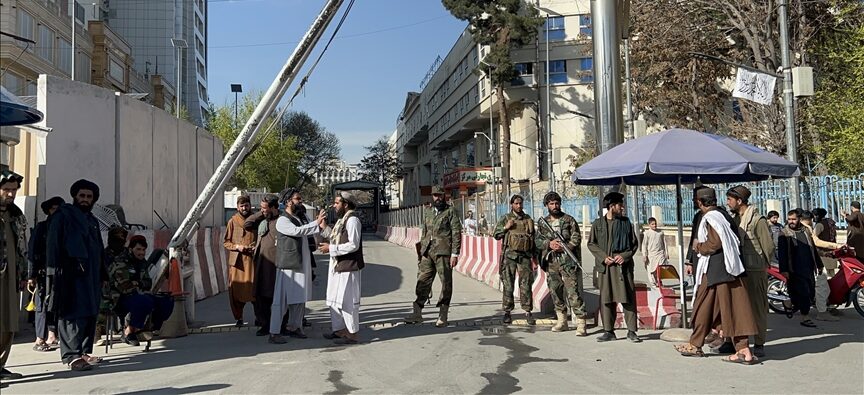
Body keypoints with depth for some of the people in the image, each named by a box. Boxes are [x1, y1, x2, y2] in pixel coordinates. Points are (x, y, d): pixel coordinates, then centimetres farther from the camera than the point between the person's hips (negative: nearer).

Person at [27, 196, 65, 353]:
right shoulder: (41, 227, 4)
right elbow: (32, 252, 0)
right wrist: (31, 275, -7)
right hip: (43, 273, -3)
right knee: (43, 305, -1)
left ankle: (51, 337, 4)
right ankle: (40, 340, 5)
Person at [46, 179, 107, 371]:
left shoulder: (92, 220, 22)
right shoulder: (63, 215, 1)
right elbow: (53, 245, -7)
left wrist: (102, 274, 17)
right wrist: (55, 272, -15)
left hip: (91, 275, 8)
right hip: (71, 274, -8)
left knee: (90, 314, 9)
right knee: (74, 315, -12)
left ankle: (84, 352, 16)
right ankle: (72, 355, -12)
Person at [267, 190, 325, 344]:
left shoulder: (299, 219, 18)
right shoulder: (282, 220, -11)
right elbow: (297, 231, -25)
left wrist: (320, 226, -2)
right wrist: (316, 222, -26)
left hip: (301, 265, 9)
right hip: (287, 266, -9)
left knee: (300, 298, 13)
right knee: (281, 299, -5)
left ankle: (294, 327, 24)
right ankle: (274, 333, -1)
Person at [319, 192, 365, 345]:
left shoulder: (352, 220, -15)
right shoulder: (341, 220, 16)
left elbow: (353, 245, -21)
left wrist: (331, 248, -17)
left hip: (348, 267, -10)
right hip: (337, 266, 10)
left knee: (347, 301, -3)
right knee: (334, 300, 16)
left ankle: (352, 334, 7)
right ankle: (339, 330, 27)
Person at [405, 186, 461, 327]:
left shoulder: (451, 212, 0)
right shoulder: (427, 213, 18)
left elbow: (456, 233, -5)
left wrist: (455, 254, -12)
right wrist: (422, 252, 16)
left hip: (443, 252, -5)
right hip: (428, 252, 5)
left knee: (446, 284, 1)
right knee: (422, 281, 3)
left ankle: (443, 317, 9)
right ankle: (417, 313, 10)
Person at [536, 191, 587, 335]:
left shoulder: (569, 220, 2)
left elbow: (576, 238, -3)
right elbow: (538, 240, 8)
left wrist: (563, 247, -17)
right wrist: (549, 244, -12)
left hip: (567, 261, -4)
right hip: (551, 263, 4)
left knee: (573, 293, -10)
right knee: (555, 292, 10)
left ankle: (581, 324, -9)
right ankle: (562, 321, 23)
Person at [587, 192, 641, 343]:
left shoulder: (626, 222, 6)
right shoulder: (598, 223, 4)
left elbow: (634, 243, 9)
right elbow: (591, 244, 6)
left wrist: (625, 256, -8)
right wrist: (603, 257, -7)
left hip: (623, 264, 0)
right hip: (605, 265, 0)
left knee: (628, 298, -2)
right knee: (606, 299, 3)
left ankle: (631, 331, 6)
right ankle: (609, 331, 13)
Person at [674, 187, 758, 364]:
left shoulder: (709, 219, -14)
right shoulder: (724, 215, 12)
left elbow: (715, 244, -22)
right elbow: (735, 240, 15)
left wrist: (698, 247, -5)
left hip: (713, 270, -8)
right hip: (729, 268, 8)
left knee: (703, 306, 4)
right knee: (733, 307, 6)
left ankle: (695, 345, 16)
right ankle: (743, 350, 3)